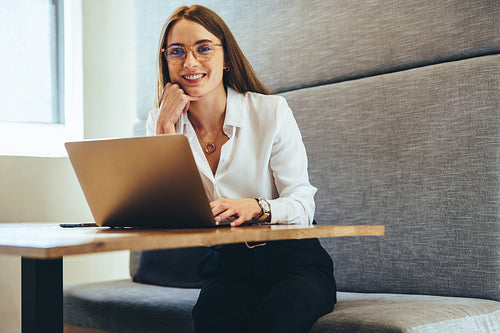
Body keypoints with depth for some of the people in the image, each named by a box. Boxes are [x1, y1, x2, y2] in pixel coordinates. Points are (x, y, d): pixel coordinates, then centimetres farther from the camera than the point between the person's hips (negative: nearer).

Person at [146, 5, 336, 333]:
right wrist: (166, 128, -12)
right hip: (226, 266, 2)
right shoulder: (161, 122, 4)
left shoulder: (271, 111, -5)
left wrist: (256, 207, -31)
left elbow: (303, 205, -9)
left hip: (295, 260, -1)